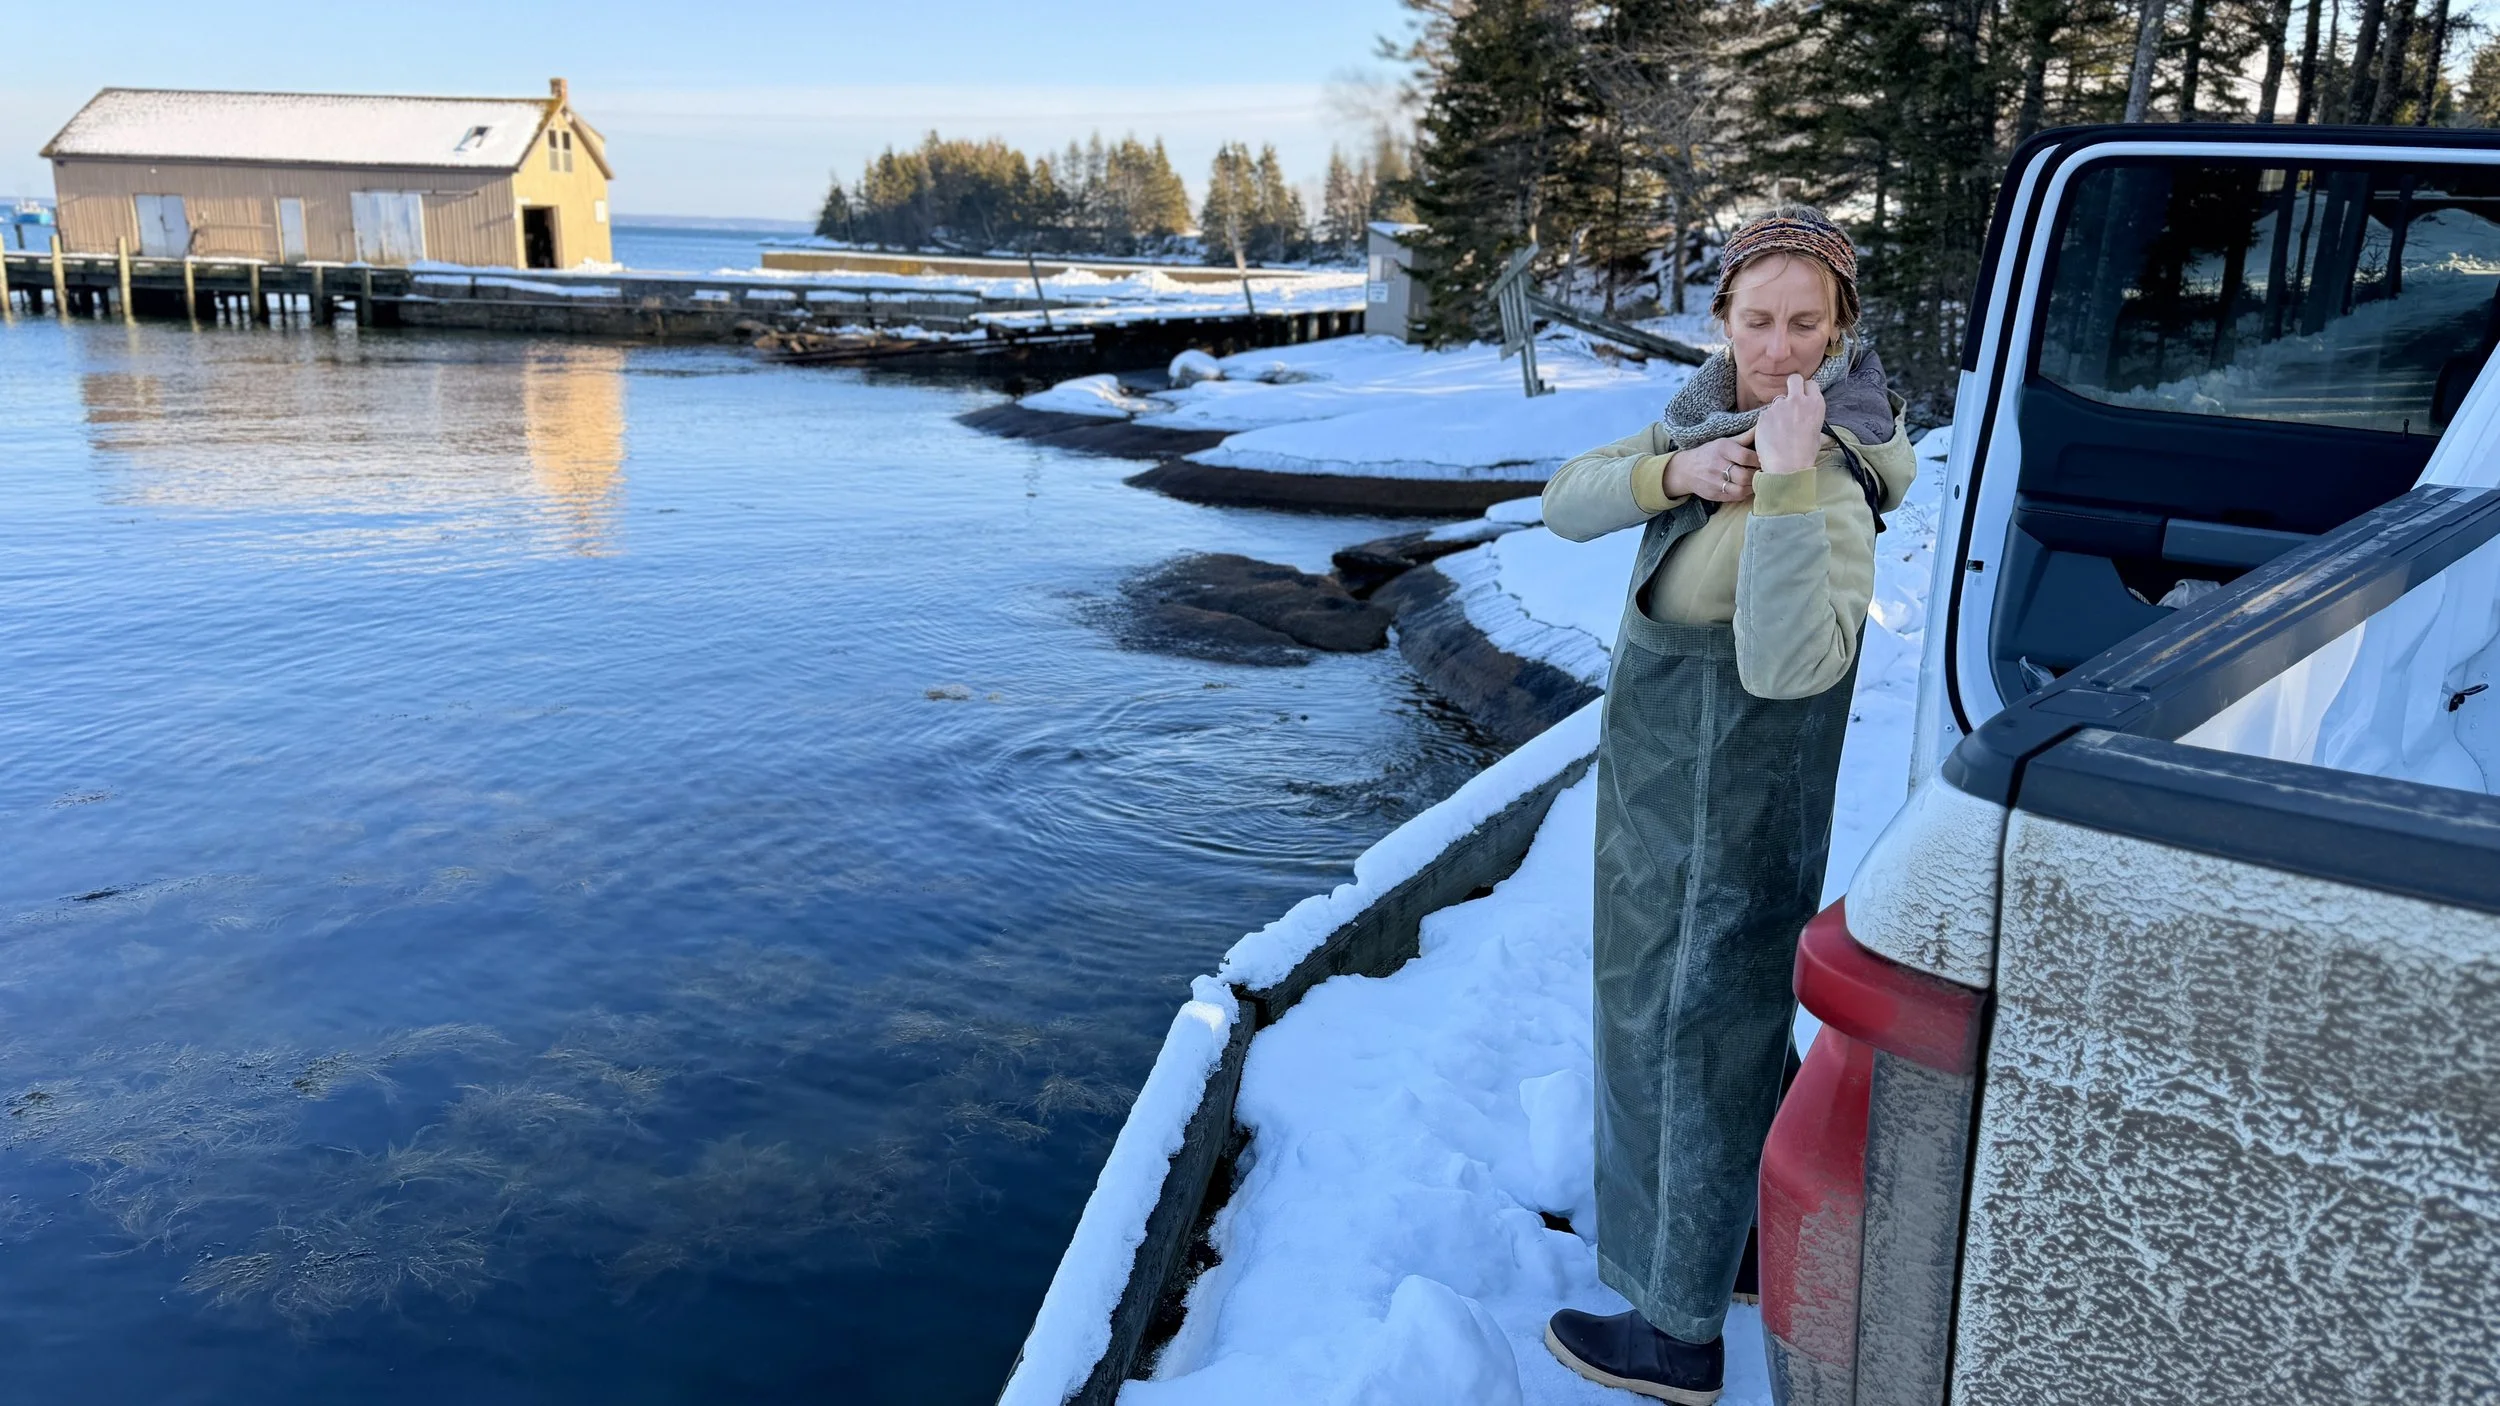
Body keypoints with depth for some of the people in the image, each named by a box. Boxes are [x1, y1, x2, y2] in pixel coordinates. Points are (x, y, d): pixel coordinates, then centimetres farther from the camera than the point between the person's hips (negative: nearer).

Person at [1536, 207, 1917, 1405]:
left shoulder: (1829, 479, -27)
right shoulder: (1713, 418, -2)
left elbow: (1790, 665, -41)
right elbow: (1566, 506, -6)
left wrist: (1785, 482, -44)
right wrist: (1670, 472, -24)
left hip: (1723, 810, -9)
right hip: (1668, 780, 9)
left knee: (1686, 1038, 5)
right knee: (1731, 1009, 26)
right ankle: (1778, 1223, 51)